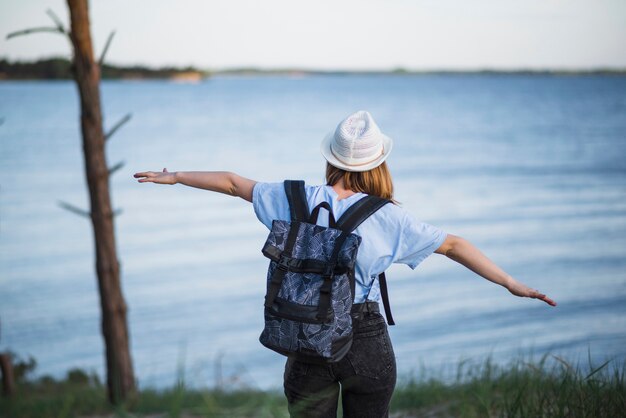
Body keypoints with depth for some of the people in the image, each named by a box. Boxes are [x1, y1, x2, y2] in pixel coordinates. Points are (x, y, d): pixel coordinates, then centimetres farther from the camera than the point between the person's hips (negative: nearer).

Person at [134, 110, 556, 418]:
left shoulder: (296, 201, -3)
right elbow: (453, 245, -4)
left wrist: (174, 177, 24)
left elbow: (232, 182, 10)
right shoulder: (387, 218, -8)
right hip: (367, 345, -2)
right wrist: (512, 284, 3)